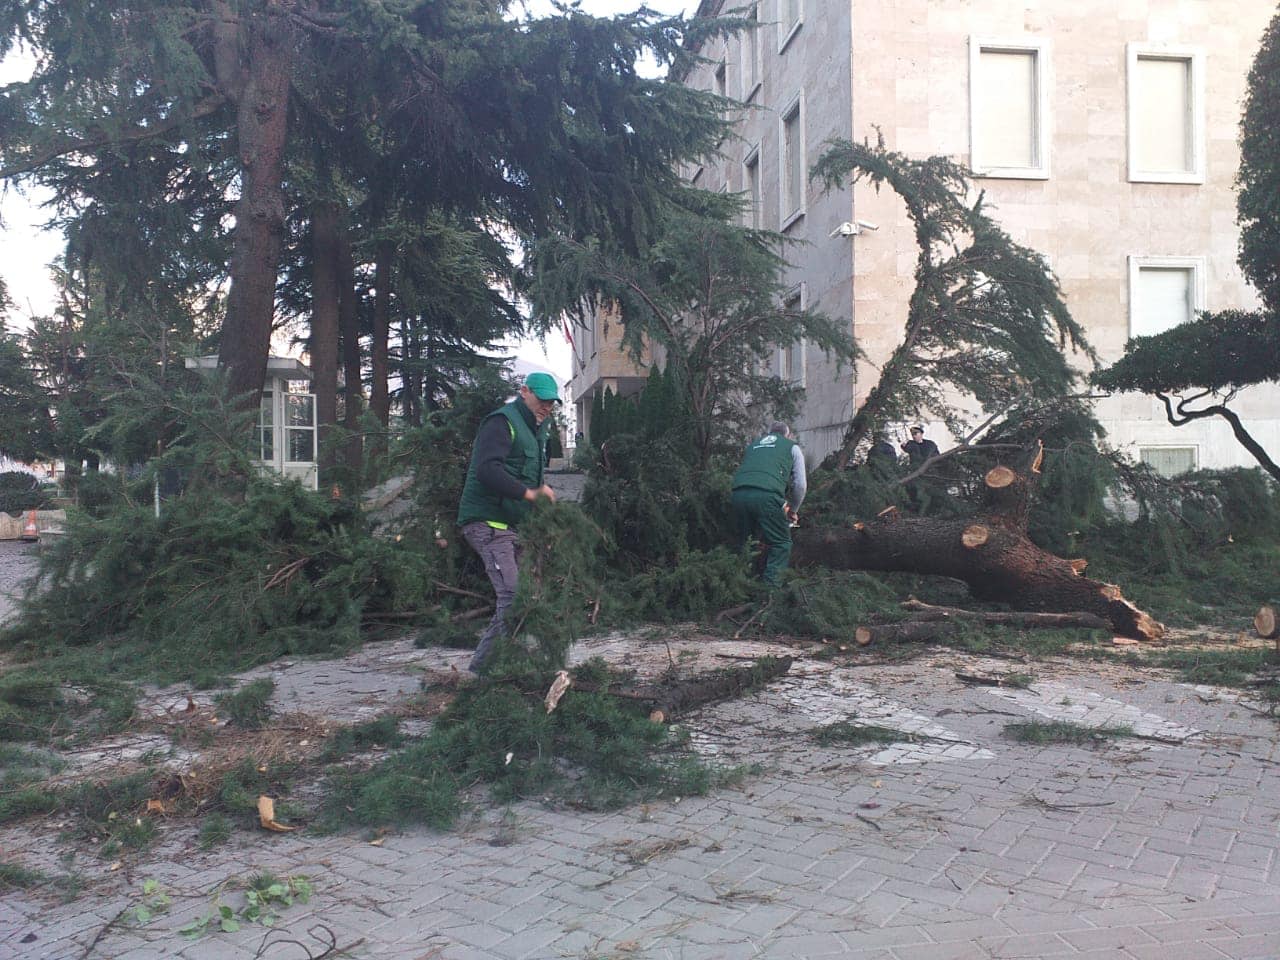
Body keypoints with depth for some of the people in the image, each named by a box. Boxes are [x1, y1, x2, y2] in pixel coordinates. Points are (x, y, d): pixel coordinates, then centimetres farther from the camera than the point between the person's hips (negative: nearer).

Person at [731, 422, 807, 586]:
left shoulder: (754, 445, 34)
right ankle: (770, 585, -5)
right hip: (766, 495, -5)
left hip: (739, 492, 5)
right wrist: (793, 510, 29)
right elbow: (800, 484, 14)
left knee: (745, 542, 18)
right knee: (781, 544, 6)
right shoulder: (792, 447, 22)